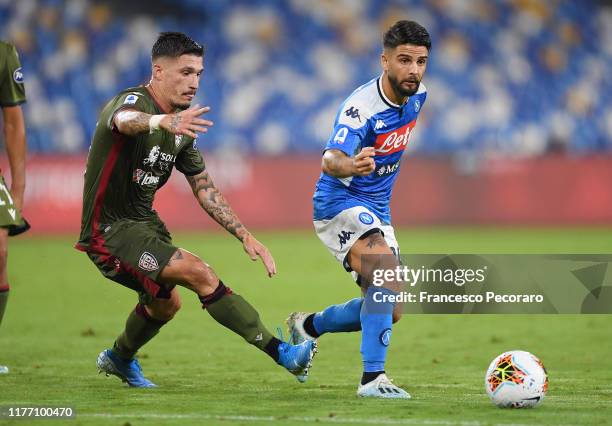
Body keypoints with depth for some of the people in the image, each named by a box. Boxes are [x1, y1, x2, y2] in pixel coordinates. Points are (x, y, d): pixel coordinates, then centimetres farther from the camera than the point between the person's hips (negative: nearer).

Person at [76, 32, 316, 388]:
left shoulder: (182, 125, 7)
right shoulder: (133, 101, -19)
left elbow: (205, 190, 12)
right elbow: (124, 120, -46)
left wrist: (246, 236, 2)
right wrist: (164, 121, -69)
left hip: (144, 222, 10)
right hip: (110, 229, -10)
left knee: (165, 303, 28)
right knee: (199, 273, -23)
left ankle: (120, 359, 56)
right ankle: (280, 351, -25)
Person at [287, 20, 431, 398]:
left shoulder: (418, 94, -2)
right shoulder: (361, 107, -26)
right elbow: (330, 161, -41)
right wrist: (350, 165, -62)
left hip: (378, 209, 8)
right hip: (341, 202, -8)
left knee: (390, 311, 9)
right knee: (387, 274, -32)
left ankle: (307, 326, 32)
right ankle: (372, 378, -31)